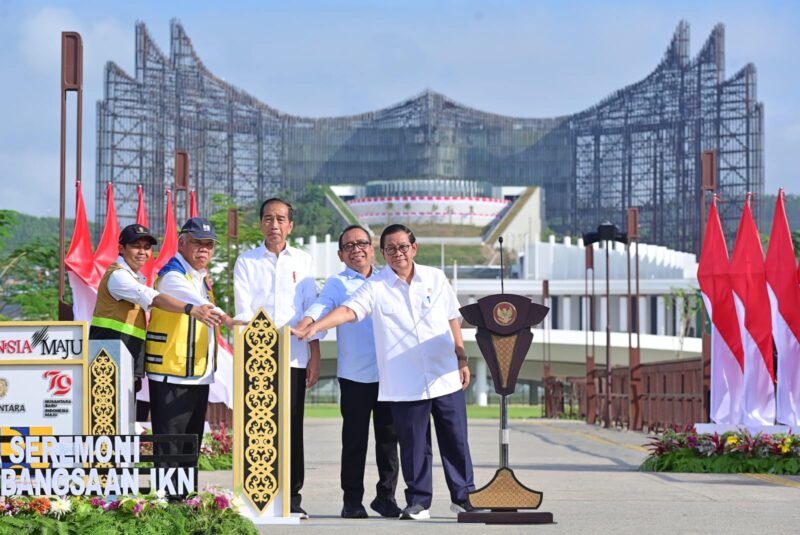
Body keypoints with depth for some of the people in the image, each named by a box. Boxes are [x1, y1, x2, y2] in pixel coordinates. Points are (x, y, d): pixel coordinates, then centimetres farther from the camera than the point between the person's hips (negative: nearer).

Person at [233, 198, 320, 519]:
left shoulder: (302, 261, 12)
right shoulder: (246, 261, 8)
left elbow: (311, 311, 11)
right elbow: (243, 312, 1)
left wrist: (314, 356, 5)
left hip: (294, 357, 1)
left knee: (292, 427, 1)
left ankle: (292, 496, 6)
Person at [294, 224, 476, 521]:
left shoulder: (435, 278, 8)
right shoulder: (376, 287, -1)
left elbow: (453, 320, 14)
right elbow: (348, 310, -13)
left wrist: (462, 359, 12)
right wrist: (313, 328, -28)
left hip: (446, 378, 2)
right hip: (405, 383, -2)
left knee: (455, 440, 7)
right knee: (413, 445, 2)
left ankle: (462, 496, 18)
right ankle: (418, 501, 13)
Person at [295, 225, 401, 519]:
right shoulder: (337, 284, 3)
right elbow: (320, 306, -13)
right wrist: (302, 326, -33)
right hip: (355, 374, -2)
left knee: (388, 437, 6)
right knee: (355, 439, 1)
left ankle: (386, 496, 16)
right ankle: (352, 500, 8)